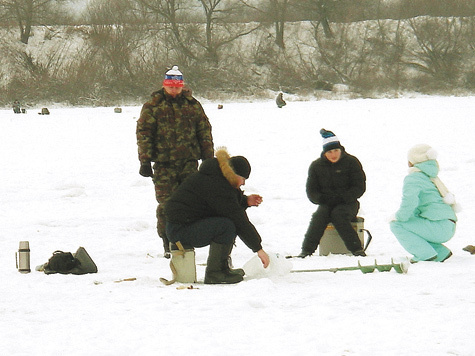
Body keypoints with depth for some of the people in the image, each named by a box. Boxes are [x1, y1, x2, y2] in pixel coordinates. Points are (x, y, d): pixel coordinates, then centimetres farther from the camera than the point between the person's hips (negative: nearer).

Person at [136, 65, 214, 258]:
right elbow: (144, 133, 1)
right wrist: (145, 161, -6)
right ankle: (168, 244, 6)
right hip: (164, 164, -2)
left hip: (189, 162, 2)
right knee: (166, 204, -4)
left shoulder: (193, 105, 10)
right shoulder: (152, 106, 4)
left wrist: (208, 158, 10)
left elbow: (204, 131, 14)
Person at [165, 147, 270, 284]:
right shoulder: (216, 186, -22)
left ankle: (222, 267, 11)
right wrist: (258, 249, -19)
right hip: (180, 230, -11)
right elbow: (239, 220, -22)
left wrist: (246, 201, 7)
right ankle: (214, 273, -17)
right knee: (227, 225, -26)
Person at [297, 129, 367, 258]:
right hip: (326, 204, 2)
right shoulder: (316, 166, 6)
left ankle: (357, 249, -35)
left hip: (348, 203, -2)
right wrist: (322, 199, -16)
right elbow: (311, 191, 8)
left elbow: (359, 187, -4)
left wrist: (341, 198, -19)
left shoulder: (351, 162, -1)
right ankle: (306, 250, -37)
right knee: (319, 216, -31)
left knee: (338, 214, -34)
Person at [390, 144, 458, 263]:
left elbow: (409, 201, -22)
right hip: (449, 229, 9)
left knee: (396, 225, -6)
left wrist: (399, 217, -6)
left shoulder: (413, 178, -6)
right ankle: (441, 253, 13)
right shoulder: (431, 178, 24)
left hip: (438, 227, -9)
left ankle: (425, 254, -13)